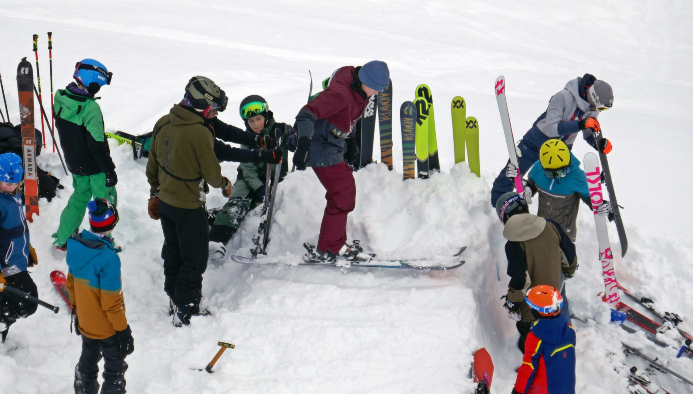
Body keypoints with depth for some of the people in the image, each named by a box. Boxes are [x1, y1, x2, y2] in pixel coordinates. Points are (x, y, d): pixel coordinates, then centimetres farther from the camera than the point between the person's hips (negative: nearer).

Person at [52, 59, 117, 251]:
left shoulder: (61, 99, -5)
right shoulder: (90, 107, -28)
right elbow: (97, 145, -26)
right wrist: (110, 170, -17)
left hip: (74, 164, 7)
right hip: (94, 168, -7)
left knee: (80, 196, 26)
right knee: (106, 201, 11)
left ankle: (62, 239, 32)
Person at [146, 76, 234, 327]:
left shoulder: (163, 124, -3)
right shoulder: (200, 134, -25)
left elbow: (152, 164, 8)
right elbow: (211, 173, -15)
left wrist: (155, 194, 20)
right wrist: (224, 184, 7)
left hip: (165, 202, 7)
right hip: (189, 207, -7)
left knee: (173, 253, 22)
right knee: (194, 260, 7)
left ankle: (174, 299, 37)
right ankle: (186, 311, 12)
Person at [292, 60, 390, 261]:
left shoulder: (360, 90, 1)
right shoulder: (340, 93, -28)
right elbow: (307, 113, -36)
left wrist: (350, 141, 22)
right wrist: (304, 144, -46)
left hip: (333, 146, 10)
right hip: (322, 149, -10)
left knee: (346, 190, 16)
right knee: (342, 195, -9)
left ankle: (334, 244, 27)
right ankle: (328, 250, 0)